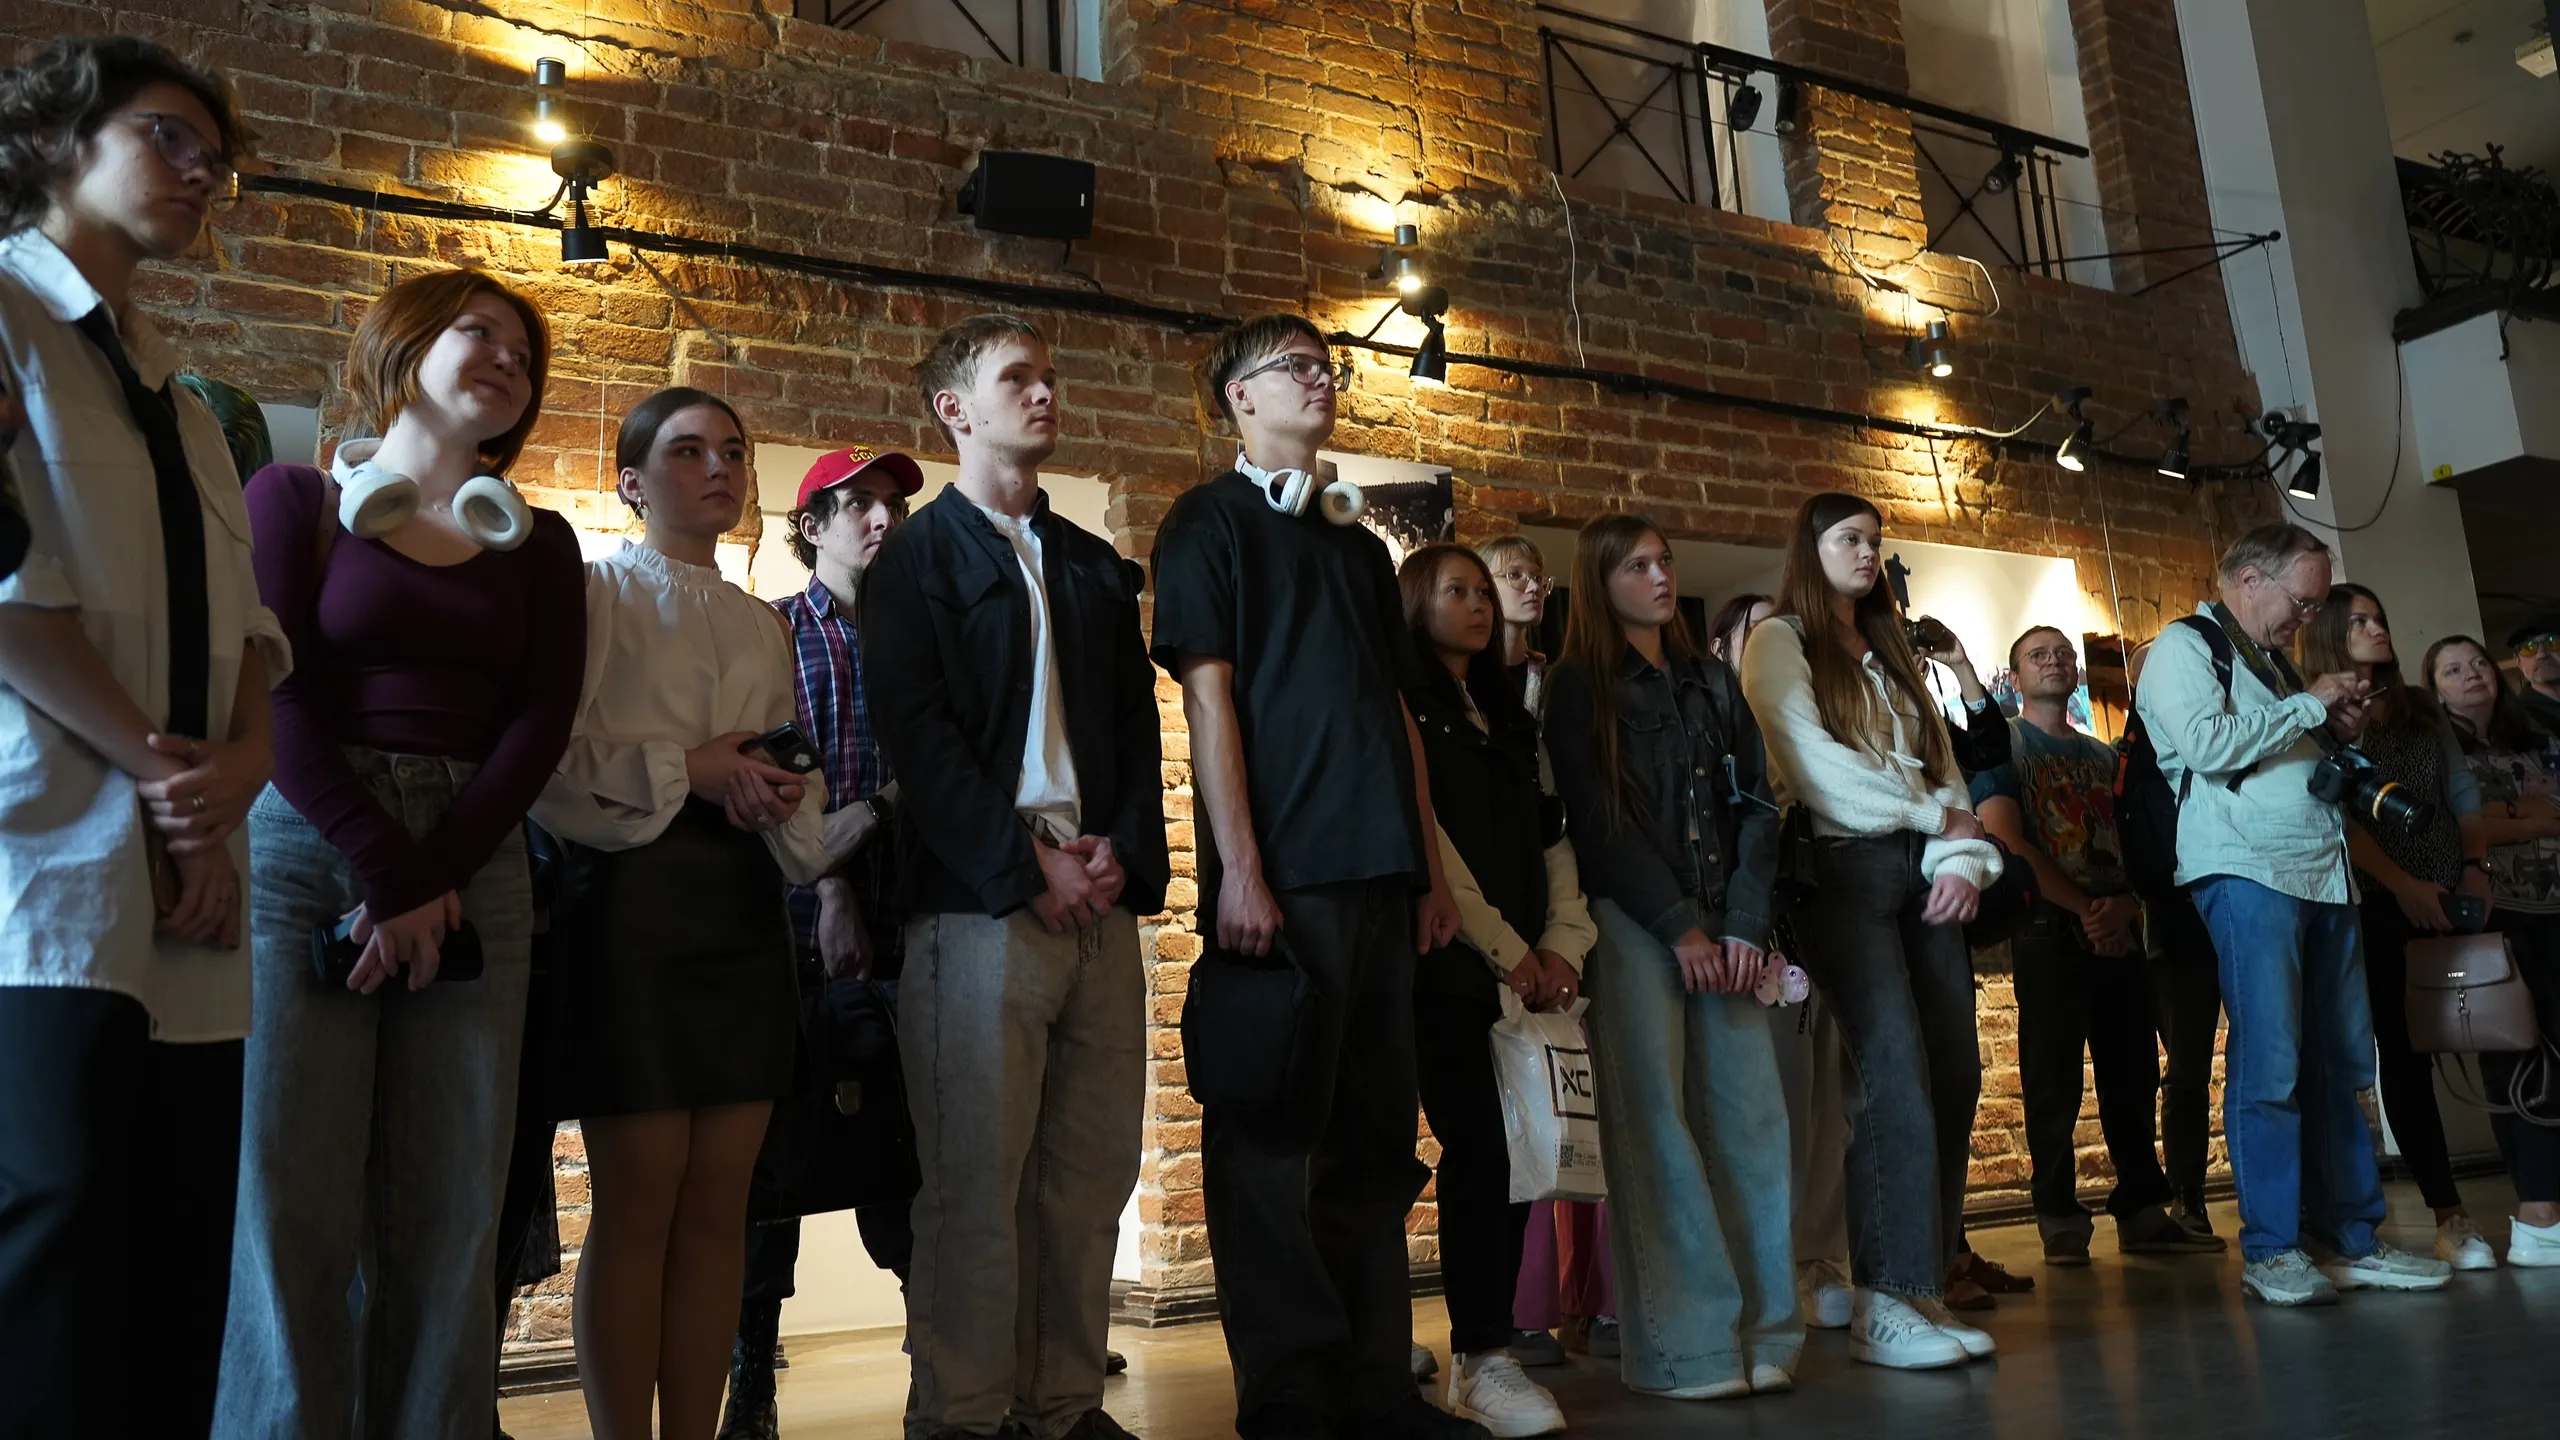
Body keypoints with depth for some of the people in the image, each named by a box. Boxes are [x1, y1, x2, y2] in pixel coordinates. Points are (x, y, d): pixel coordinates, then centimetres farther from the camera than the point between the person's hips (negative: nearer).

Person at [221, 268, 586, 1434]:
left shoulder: (539, 545, 16)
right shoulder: (298, 497, 9)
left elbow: (542, 721, 5)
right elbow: (270, 695, -2)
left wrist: (431, 878, -8)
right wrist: (380, 867, -11)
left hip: (475, 879, 2)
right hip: (307, 852, -2)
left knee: (447, 1222, 0)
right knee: (289, 1212, -5)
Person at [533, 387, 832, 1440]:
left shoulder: (765, 625, 20)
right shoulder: (595, 591, 3)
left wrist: (780, 799, -3)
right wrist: (685, 770, -12)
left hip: (747, 902, 5)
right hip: (632, 890, -5)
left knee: (719, 1202, 5)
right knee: (638, 1200, -4)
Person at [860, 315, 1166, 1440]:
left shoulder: (1095, 566, 22)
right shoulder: (917, 555, 6)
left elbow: (1138, 723, 16)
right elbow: (915, 729, -5)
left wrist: (1123, 849, -1)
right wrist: (1026, 862, -12)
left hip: (1101, 900, 5)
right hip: (982, 900, -5)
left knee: (1094, 1168, 4)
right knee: (978, 1175, -4)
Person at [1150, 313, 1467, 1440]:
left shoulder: (1359, 543, 22)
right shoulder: (1211, 521, 3)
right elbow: (1207, 695, -7)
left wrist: (1430, 869, 12)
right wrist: (1238, 868, -16)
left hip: (1380, 879, 7)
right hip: (1282, 875, -7)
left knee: (1375, 1138, 10)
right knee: (1271, 1141, -2)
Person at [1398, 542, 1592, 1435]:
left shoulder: (1509, 716, 21)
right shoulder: (1398, 707, 1)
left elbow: (1551, 833, 15)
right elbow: (1422, 835, -8)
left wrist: (1563, 941, 0)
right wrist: (1506, 950, -10)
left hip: (1526, 969, 6)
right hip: (1448, 963, -6)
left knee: (1511, 1150, 2)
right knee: (1481, 1150, -10)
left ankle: (1485, 1348, 12)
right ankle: (1482, 1361, -2)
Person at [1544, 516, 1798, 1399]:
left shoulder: (1713, 683, 20)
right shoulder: (1579, 690, 6)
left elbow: (1755, 806, 12)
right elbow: (1599, 822, -4)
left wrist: (1746, 924, -2)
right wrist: (1680, 927, -10)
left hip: (1722, 927, 4)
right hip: (1631, 926, -4)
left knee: (1749, 1114, -3)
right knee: (1655, 1126, -8)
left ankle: (1762, 1331, 4)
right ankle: (1683, 1346, -5)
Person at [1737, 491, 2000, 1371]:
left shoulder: (1892, 652, 25)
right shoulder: (1779, 643, 4)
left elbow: (1939, 760, 16)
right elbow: (1814, 761, -9)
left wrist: (1962, 859, -2)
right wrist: (1937, 817, -3)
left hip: (1921, 872, 7)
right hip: (1842, 869, -7)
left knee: (1954, 1069, 0)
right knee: (1895, 1071, -16)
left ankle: (1922, 1284, 8)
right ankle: (1883, 1300, -12)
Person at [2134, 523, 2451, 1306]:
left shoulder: (2271, 657, 24)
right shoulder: (2186, 646, -2)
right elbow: (2208, 744, -18)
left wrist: (2338, 725, 12)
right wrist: (2308, 703, -8)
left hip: (2322, 874, 8)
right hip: (2247, 872, -8)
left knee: (2341, 1063, 7)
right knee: (2270, 1064, -9)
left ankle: (2353, 1238, 13)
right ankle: (2271, 1249, -3)